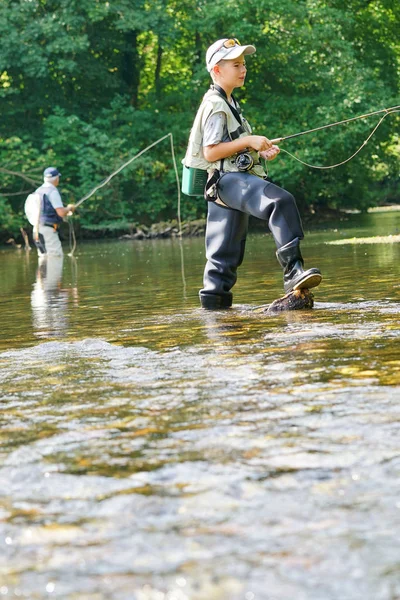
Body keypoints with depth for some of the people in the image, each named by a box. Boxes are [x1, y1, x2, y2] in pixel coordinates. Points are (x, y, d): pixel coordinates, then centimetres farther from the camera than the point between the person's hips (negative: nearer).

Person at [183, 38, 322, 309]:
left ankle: (214, 296, 18)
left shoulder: (229, 104, 23)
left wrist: (261, 152, 14)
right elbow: (210, 152, -17)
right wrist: (249, 141, -17)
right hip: (229, 179, -11)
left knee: (227, 253, 12)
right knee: (281, 200, -30)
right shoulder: (214, 106, -9)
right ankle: (293, 270, -38)